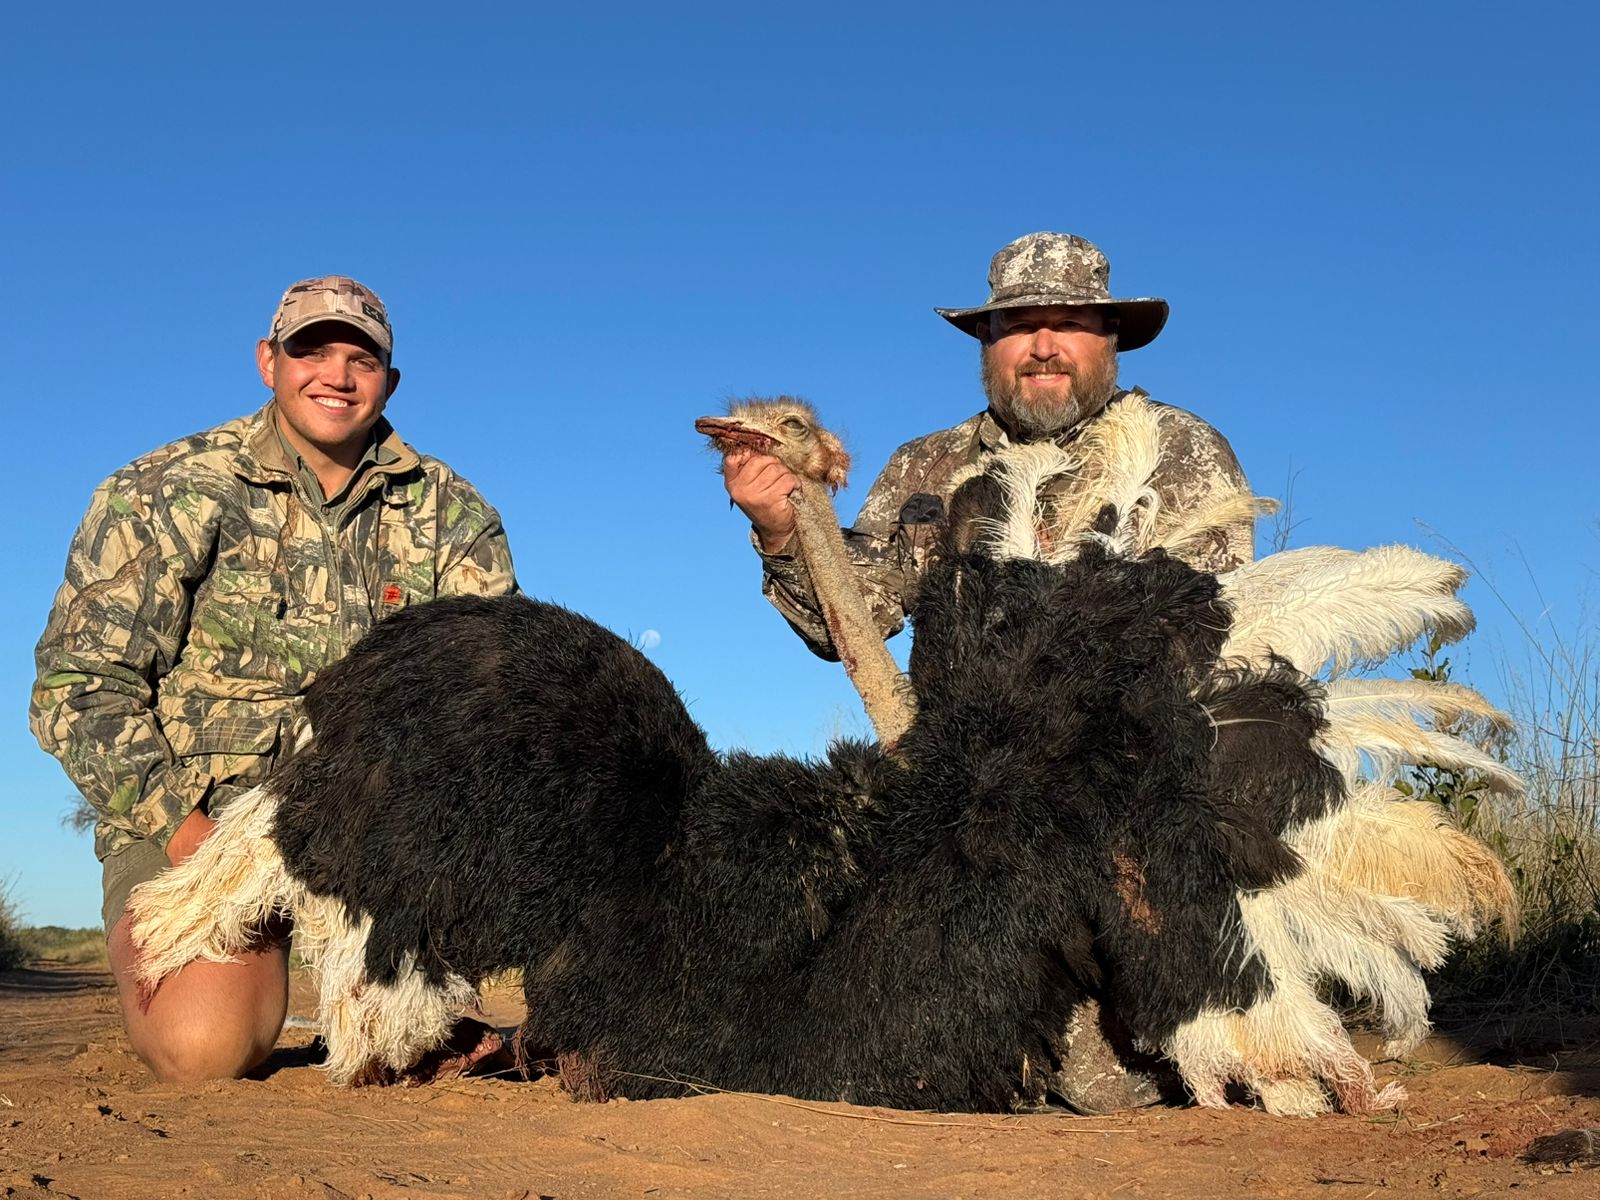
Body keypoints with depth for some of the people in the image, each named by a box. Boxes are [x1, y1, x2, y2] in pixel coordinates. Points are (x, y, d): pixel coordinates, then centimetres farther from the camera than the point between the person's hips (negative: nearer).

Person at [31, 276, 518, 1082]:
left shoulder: (447, 511, 4)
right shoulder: (166, 494, -3)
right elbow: (77, 687, -7)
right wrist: (185, 828, -20)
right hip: (191, 821, -3)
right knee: (204, 1048, -27)